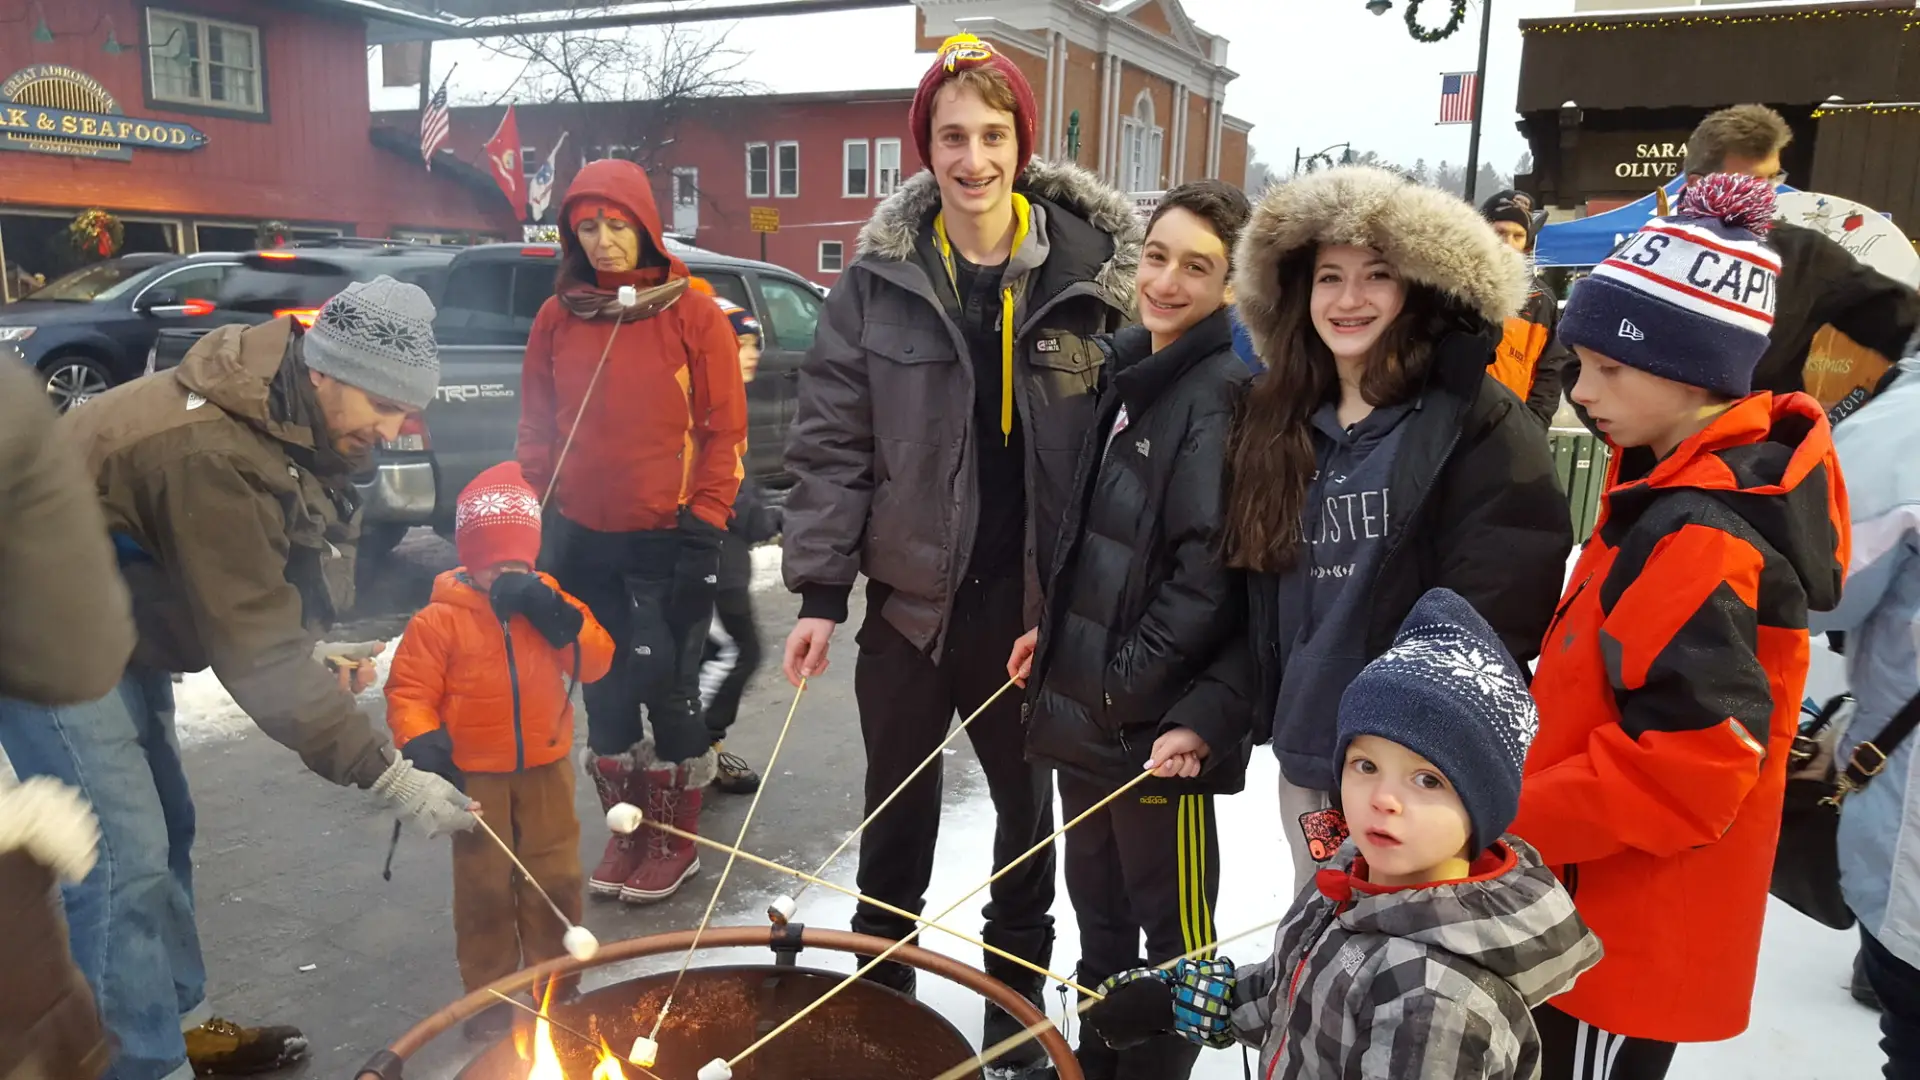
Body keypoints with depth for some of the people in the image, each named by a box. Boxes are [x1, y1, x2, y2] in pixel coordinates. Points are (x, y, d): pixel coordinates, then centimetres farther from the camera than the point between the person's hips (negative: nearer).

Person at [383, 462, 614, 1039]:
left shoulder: (548, 600, -1)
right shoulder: (439, 619, -10)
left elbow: (596, 662, -8)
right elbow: (409, 690, -9)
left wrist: (557, 619, -22)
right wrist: (421, 742, -26)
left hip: (545, 767, 3)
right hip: (475, 775, -2)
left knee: (555, 879, 11)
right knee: (483, 885, 8)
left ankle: (554, 982, 28)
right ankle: (490, 993, 23)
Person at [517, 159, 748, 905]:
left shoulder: (693, 315, -4)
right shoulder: (558, 319, 7)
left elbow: (724, 431, -5)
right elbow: (537, 430, 11)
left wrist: (703, 528, -9)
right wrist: (544, 520, 5)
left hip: (667, 538, -4)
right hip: (582, 541, 4)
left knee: (667, 685, 1)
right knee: (605, 692, 11)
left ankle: (676, 838, 19)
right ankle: (625, 829, 28)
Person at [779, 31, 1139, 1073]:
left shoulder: (1087, 271, -5)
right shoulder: (880, 279, -3)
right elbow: (829, 442, -2)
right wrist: (817, 589, -7)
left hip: (1035, 599, 0)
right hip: (912, 593, 1)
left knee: (1026, 801, 17)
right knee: (897, 804, 17)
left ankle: (1017, 997, 39)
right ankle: (881, 979, 39)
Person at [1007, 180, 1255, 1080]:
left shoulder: (1225, 391, -16)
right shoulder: (1131, 371, 12)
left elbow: (1212, 568, -22)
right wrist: (1057, 632, 15)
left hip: (1158, 717, -8)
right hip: (1087, 701, 9)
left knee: (1170, 919, 10)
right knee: (1095, 900, 22)